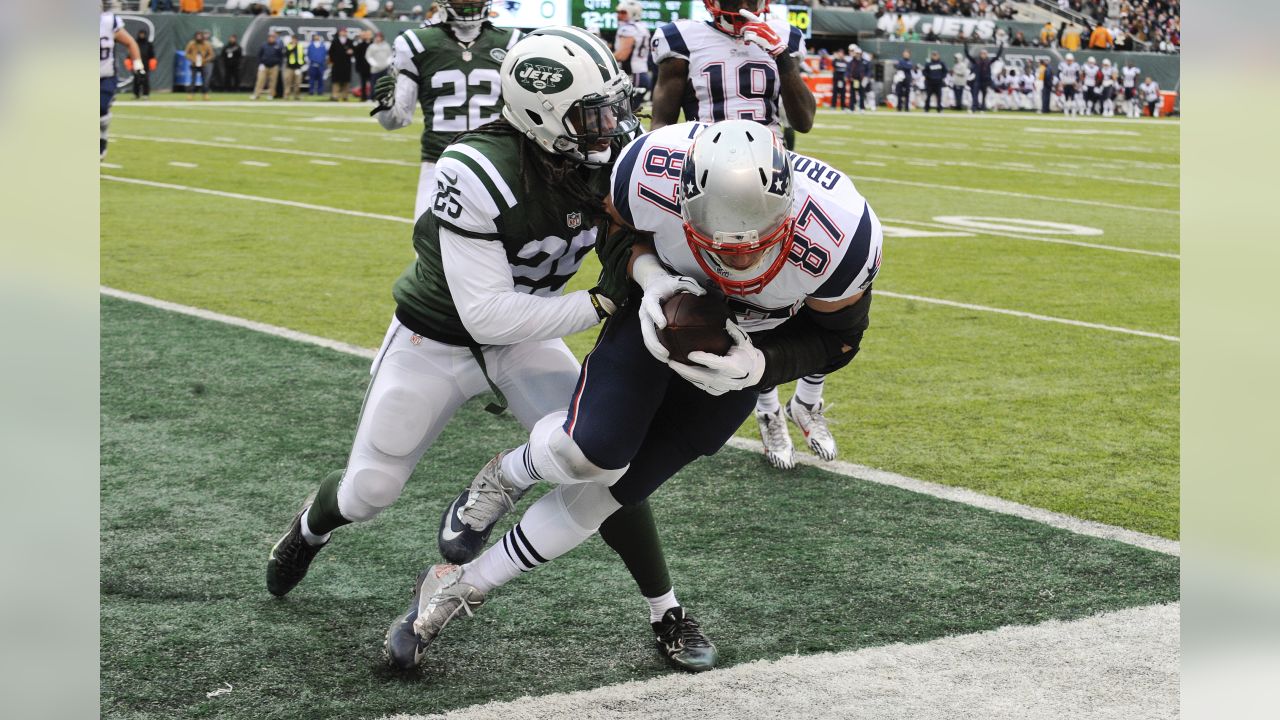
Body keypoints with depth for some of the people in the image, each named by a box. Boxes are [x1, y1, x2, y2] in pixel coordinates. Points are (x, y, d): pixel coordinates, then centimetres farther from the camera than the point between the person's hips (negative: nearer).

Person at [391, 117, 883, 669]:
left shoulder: (839, 240, -38)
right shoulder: (653, 172, -36)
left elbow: (836, 339, -15)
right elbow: (618, 228, -9)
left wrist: (759, 366, -33)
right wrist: (648, 274, -31)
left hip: (747, 344, 0)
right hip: (667, 296, 0)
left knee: (616, 483, 0)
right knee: (590, 450, -23)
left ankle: (462, 586, 17)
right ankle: (505, 476, 15)